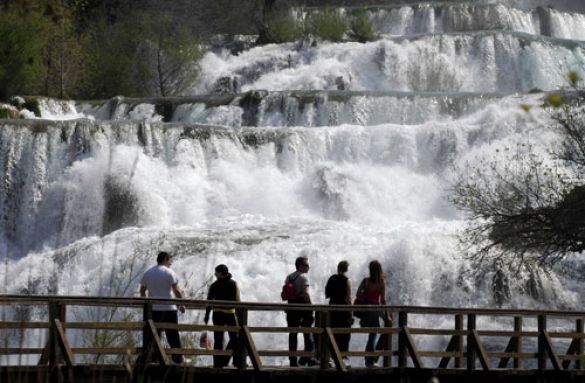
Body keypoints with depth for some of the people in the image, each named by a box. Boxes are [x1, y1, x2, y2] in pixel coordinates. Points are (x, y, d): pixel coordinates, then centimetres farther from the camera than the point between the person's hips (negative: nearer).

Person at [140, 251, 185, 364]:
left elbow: (142, 291, 12)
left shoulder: (147, 273, 8)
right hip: (168, 308, -4)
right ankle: (178, 359, 7)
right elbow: (177, 290, -11)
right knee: (173, 335, 4)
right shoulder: (169, 272, -8)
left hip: (153, 309, 4)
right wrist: (182, 305, -1)